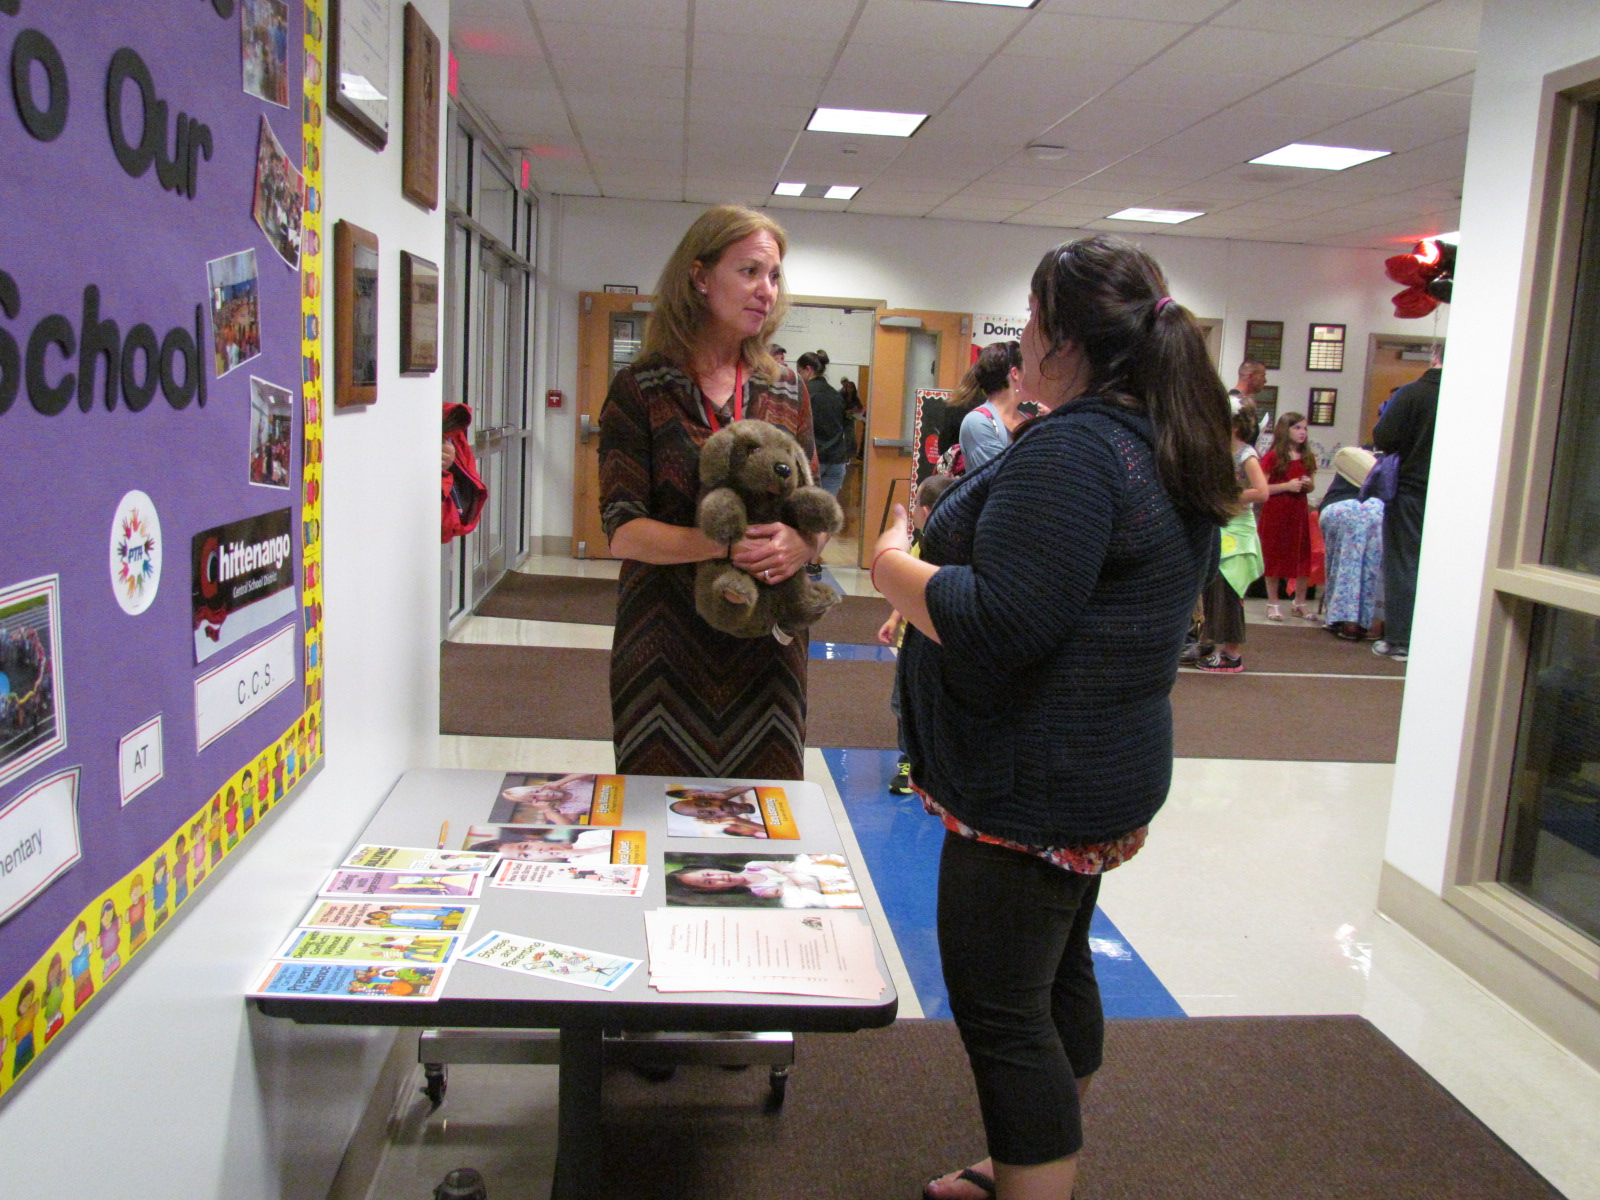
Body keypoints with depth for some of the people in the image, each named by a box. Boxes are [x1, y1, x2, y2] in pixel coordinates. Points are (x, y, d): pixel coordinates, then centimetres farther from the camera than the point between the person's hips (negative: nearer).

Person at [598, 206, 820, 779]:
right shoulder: (640, 389, -2)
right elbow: (623, 531, -9)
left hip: (765, 645, 3)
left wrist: (801, 544, -14)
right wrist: (721, 544, -25)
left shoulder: (787, 392, 9)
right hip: (668, 641, -3)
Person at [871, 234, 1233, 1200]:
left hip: (1035, 784, -11)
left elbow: (996, 624, -29)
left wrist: (894, 565, -14)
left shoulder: (1070, 448, -22)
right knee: (1058, 973, 24)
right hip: (1108, 767, 11)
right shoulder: (1166, 450, 11)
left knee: (1001, 1010, 0)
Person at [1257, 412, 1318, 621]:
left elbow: (1311, 486, 20)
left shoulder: (1307, 457, 10)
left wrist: (1308, 484, -3)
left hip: (1299, 511, 5)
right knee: (1274, 557, 2)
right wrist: (1287, 486, -18)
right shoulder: (1273, 457, -7)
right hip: (1275, 512, -5)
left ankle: (1300, 603, 17)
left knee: (1303, 556, 5)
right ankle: (1273, 603, 12)